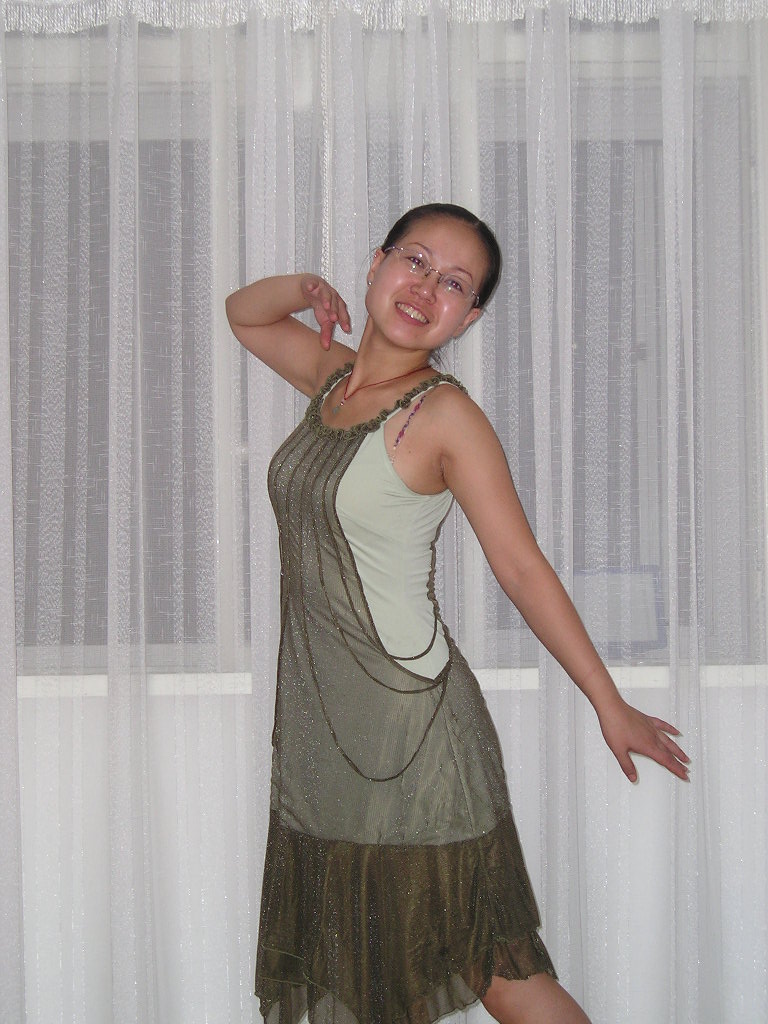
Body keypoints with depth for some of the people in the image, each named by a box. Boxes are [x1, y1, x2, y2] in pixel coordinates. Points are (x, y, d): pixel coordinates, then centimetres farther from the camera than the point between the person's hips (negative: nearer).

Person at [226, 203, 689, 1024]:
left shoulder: (444, 414, -12)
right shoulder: (332, 376, 6)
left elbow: (522, 567, -10)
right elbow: (241, 312, 25)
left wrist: (609, 705, -7)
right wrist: (306, 287, 4)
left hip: (410, 724, -6)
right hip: (316, 721, 7)